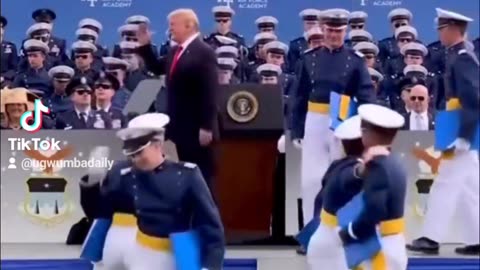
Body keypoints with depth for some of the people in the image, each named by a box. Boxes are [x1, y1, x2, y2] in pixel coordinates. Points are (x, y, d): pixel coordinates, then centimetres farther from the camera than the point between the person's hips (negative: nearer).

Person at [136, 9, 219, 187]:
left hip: (198, 128, -8)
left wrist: (206, 127, -22)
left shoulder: (204, 52, -14)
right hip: (181, 126, 8)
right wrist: (144, 46, 11)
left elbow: (210, 92, -19)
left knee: (201, 175, -1)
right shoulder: (175, 52, 12)